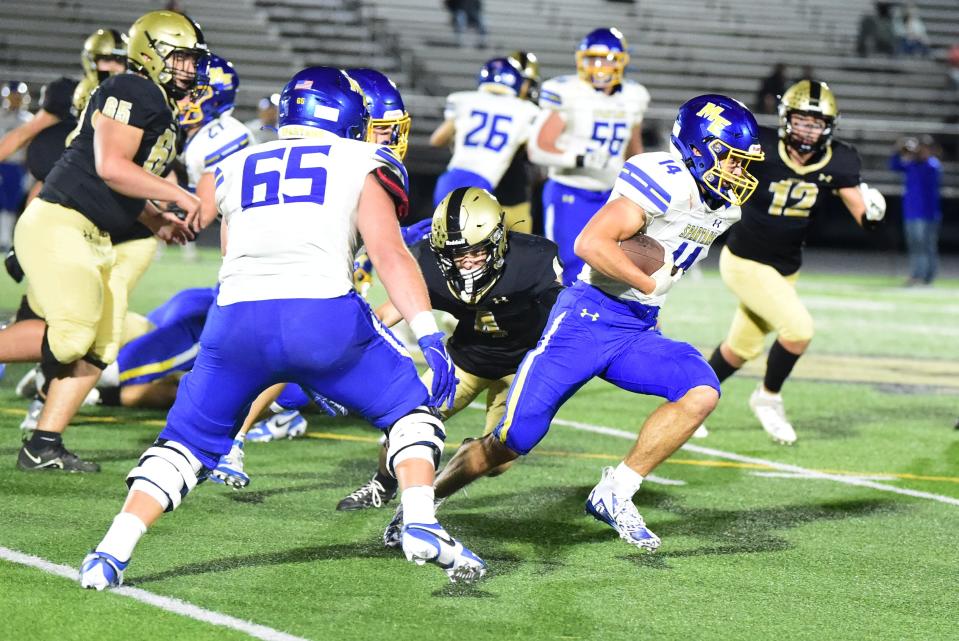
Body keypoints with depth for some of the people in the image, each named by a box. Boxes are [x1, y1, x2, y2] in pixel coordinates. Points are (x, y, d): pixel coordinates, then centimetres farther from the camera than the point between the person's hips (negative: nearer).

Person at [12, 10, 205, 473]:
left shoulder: (164, 109, 19)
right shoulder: (134, 92, -12)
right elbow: (111, 167, -21)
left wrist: (157, 222, 10)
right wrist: (179, 196, -14)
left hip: (93, 238, 11)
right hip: (58, 223, -11)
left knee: (96, 347, 7)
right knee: (70, 334, -22)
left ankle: (43, 447, 11)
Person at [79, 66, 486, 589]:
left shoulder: (236, 169, 27)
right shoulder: (358, 163, 16)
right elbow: (389, 253, 4)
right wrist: (430, 339, 0)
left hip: (236, 317, 3)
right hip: (321, 314, -3)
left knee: (187, 440, 18)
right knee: (410, 406, 18)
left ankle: (113, 551, 2)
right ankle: (421, 527, -1)